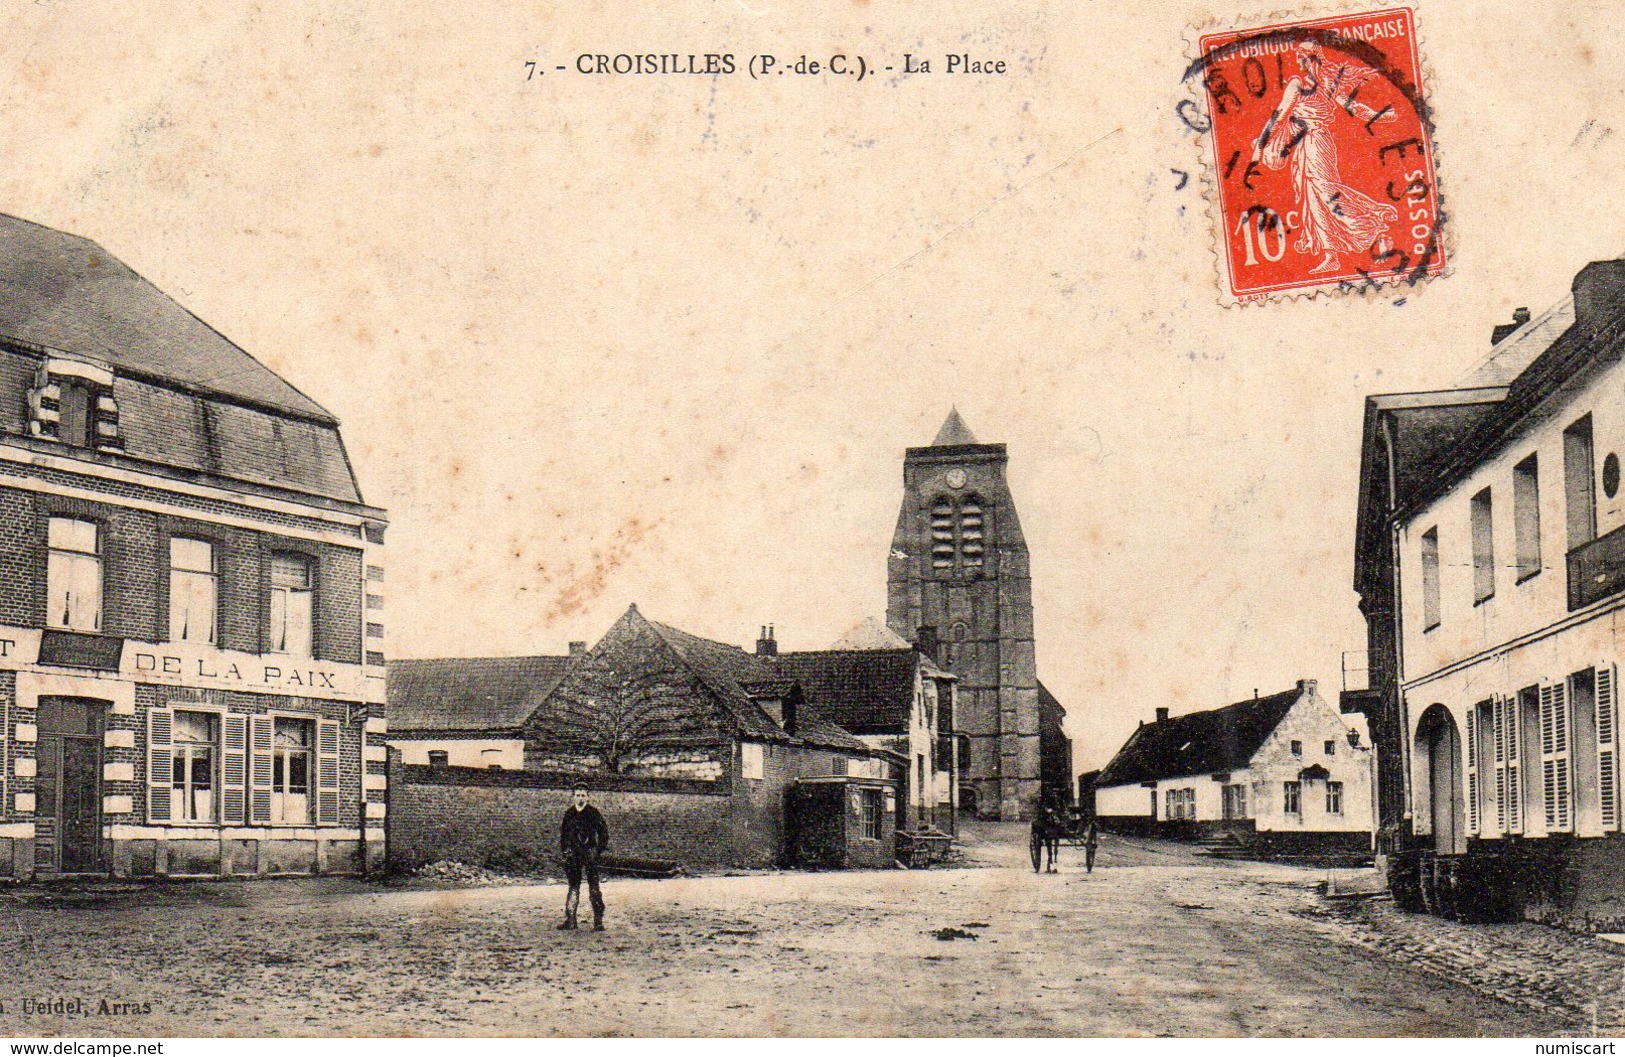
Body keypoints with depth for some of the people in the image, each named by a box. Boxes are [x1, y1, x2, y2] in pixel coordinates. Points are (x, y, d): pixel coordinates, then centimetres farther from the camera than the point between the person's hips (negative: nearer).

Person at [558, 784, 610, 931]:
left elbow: (603, 830, 2)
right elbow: (563, 831, 18)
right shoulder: (568, 813, 8)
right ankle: (570, 919, 14)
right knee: (573, 886, 9)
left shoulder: (593, 812, -2)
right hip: (573, 853, 4)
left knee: (593, 887, -8)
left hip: (590, 852, -4)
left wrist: (601, 849, -3)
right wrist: (563, 849, 11)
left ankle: (598, 920, -8)